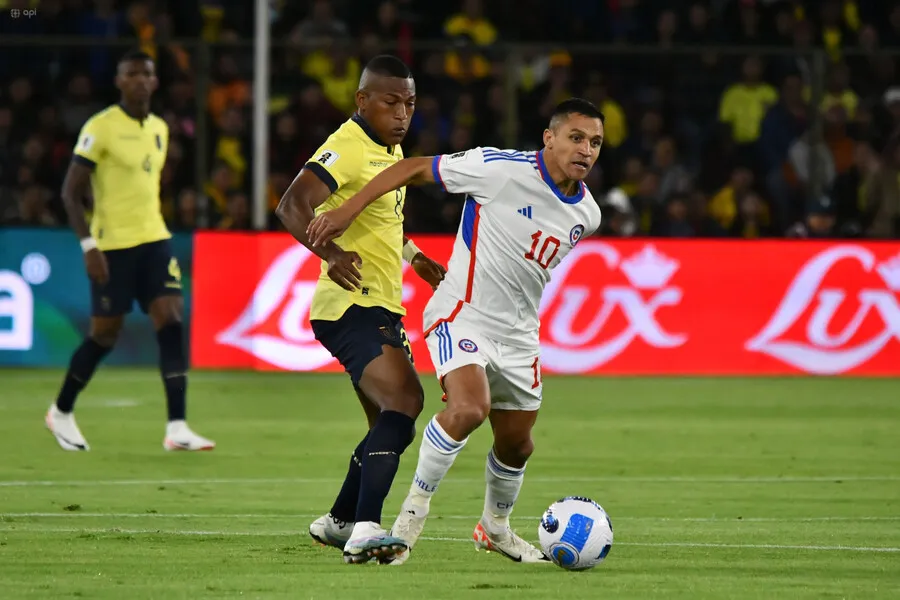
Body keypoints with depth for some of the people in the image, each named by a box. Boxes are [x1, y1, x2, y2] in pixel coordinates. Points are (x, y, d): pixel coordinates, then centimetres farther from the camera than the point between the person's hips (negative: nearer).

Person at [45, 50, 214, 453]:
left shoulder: (159, 129, 12)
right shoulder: (100, 128, -10)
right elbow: (70, 192, -10)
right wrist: (88, 245, -17)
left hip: (154, 239, 6)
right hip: (112, 246, -6)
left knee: (170, 321, -10)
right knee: (105, 334, 2)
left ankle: (177, 428, -13)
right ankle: (61, 412, 25)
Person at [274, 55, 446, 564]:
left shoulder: (392, 151, 17)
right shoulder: (347, 149, -15)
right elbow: (293, 206, -30)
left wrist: (414, 256, 28)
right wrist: (330, 253, -43)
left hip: (382, 310, 10)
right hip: (352, 307, -10)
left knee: (393, 425, 16)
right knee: (404, 402, -26)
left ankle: (340, 521, 33)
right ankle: (365, 530, -35)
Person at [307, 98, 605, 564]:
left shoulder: (586, 214, 3)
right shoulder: (502, 169, -18)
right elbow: (413, 169, -10)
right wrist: (349, 210, -16)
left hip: (517, 334, 7)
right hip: (462, 315, -7)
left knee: (516, 445, 14)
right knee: (469, 409, -30)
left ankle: (494, 527, 42)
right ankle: (414, 508, -12)